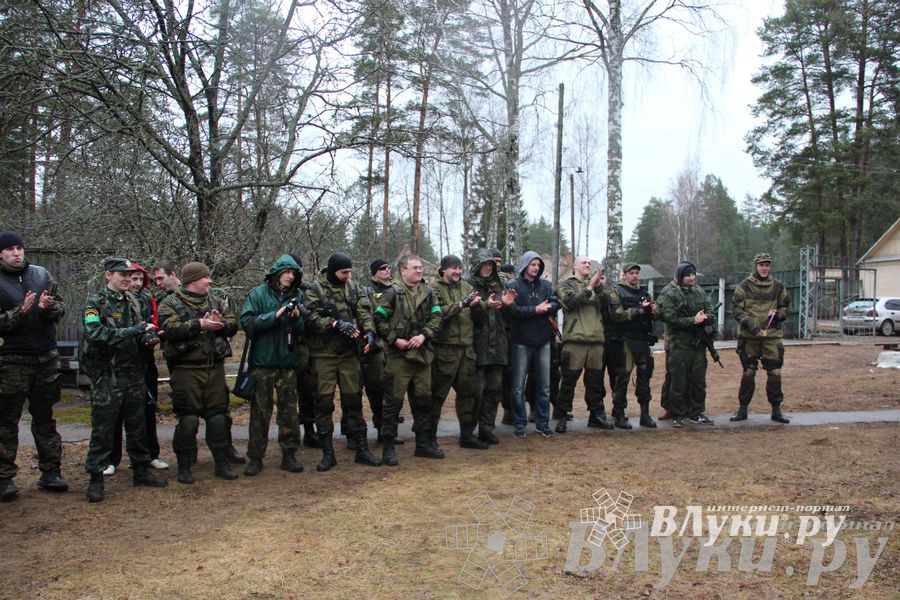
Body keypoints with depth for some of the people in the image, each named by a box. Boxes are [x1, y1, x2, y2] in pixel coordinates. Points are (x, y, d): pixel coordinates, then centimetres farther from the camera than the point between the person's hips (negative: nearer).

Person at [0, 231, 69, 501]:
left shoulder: (42, 274, 6)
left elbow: (61, 307, 4)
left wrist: (48, 307, -16)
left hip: (46, 357, 3)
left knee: (45, 418, 11)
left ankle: (50, 472, 18)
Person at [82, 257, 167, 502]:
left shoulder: (133, 301, 11)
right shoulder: (95, 302, -7)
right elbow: (94, 334, -22)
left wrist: (149, 338, -8)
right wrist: (135, 330, -23)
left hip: (135, 375, 6)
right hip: (107, 378, -6)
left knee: (137, 426, 13)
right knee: (103, 429, 1)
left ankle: (140, 470, 25)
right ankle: (96, 479, 10)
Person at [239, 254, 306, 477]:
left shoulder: (297, 295, 6)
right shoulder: (258, 294, -2)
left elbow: (304, 330, 8)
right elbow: (246, 322, -13)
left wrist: (297, 319, -13)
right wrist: (275, 315, -19)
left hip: (288, 361, 3)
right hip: (263, 361, -3)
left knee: (289, 409, 7)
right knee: (260, 410, 4)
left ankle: (289, 455, 17)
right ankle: (255, 457, 13)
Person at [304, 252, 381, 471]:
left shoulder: (355, 288, 8)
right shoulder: (315, 289, -4)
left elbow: (365, 313, -3)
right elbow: (312, 318, -15)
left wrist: (369, 331, -22)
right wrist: (336, 324, -27)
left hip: (349, 352, 3)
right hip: (323, 353, -3)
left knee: (353, 400, 8)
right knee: (324, 402, 1)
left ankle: (362, 449, 16)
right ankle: (327, 453, 11)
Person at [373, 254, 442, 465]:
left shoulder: (428, 293, 10)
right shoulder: (393, 293, -5)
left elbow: (436, 317, 6)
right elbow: (379, 320, -6)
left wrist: (424, 335, -9)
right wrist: (395, 340, -12)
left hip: (423, 353, 6)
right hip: (399, 354, -5)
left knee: (423, 398, 12)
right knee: (394, 400, -2)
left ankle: (423, 443, 24)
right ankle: (388, 447, 6)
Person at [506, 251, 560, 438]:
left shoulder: (546, 285, 9)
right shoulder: (513, 285, -4)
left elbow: (555, 304, -2)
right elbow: (513, 310, -15)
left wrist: (546, 308, -21)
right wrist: (535, 310, -18)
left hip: (543, 341, 4)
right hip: (521, 341, -4)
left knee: (544, 385, 9)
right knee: (519, 386, 2)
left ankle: (542, 423, 19)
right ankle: (519, 424, 12)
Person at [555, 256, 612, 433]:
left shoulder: (595, 284, 18)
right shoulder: (566, 284, 6)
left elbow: (606, 305, 5)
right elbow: (569, 301, -13)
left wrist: (600, 288, -10)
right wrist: (589, 288, -18)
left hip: (596, 339, 5)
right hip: (575, 338, -5)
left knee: (595, 379, 11)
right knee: (569, 379, -2)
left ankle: (594, 414, 22)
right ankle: (562, 416, 6)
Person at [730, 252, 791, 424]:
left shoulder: (778, 286, 9)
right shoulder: (745, 286, 1)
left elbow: (785, 307, 18)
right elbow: (737, 310, -2)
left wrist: (779, 314, -5)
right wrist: (750, 324, -16)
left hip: (772, 336, 2)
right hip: (749, 337, -2)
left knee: (775, 373, 0)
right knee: (748, 373, 4)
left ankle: (776, 410, 13)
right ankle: (742, 409, 16)